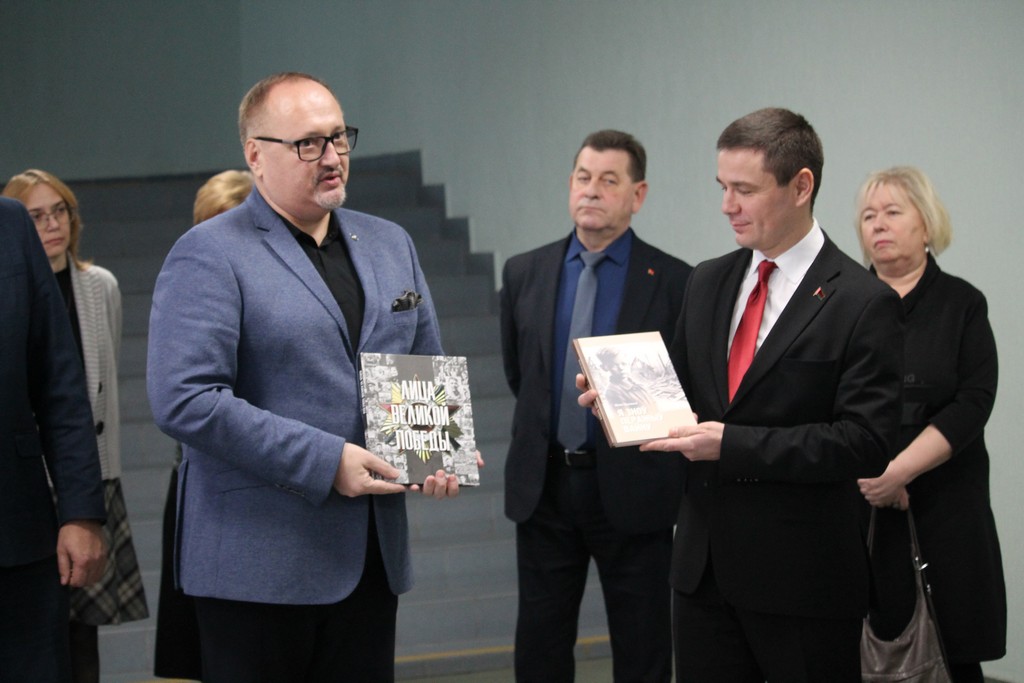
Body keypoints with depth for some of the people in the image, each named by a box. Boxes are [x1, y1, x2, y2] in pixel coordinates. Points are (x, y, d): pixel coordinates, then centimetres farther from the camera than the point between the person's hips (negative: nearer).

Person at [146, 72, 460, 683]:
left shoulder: (390, 244, 15)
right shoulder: (209, 256, -7)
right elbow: (185, 401, -18)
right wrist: (326, 461, -20)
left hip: (372, 556, 6)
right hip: (260, 561, -6)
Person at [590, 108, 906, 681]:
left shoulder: (863, 304, -11)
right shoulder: (708, 282, 11)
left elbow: (867, 442, -17)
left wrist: (733, 444, -23)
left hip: (803, 577, -6)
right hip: (704, 566, 6)